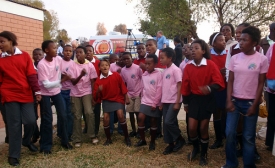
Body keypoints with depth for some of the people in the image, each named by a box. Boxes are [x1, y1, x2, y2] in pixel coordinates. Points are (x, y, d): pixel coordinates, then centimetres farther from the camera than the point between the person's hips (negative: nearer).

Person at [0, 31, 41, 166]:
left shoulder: (25, 55, 2)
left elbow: (31, 75, 0)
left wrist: (37, 91, -4)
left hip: (26, 94, 1)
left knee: (31, 121, -1)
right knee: (14, 125, 1)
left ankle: (26, 141, 31)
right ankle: (13, 155, 15)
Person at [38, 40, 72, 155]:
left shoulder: (59, 59, -9)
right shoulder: (41, 64, -23)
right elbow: (46, 84, -25)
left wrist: (59, 84, 8)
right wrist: (61, 81, -33)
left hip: (57, 91, 5)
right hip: (45, 94, -4)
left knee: (63, 116, 4)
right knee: (47, 120, -2)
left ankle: (65, 141, 20)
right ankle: (46, 145, 14)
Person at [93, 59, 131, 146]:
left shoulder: (116, 75, -10)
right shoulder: (98, 80, -7)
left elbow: (122, 87, -2)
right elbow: (95, 96, -6)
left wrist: (126, 98, -3)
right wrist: (98, 91, -27)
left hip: (118, 98, -2)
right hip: (106, 100, 2)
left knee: (120, 114, -18)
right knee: (105, 118, -6)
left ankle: (126, 137, -2)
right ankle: (108, 139, 16)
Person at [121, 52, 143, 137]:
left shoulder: (137, 68, -13)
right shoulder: (123, 70, 1)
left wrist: (142, 91, -10)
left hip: (138, 94, -4)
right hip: (129, 94, 5)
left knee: (137, 112, -2)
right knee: (131, 113, 9)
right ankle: (133, 130, 22)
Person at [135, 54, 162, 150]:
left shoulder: (158, 75, -9)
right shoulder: (144, 75, 7)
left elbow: (159, 90, -12)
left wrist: (155, 103, -13)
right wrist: (143, 99, 7)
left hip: (155, 103, -4)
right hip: (145, 101, 4)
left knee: (153, 121, 5)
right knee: (140, 118, -7)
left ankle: (152, 142, 21)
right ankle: (142, 139, 10)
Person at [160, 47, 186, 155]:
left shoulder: (175, 70, -11)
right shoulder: (164, 71, 11)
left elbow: (179, 86, -13)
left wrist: (177, 102, -16)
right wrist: (161, 101, 14)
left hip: (174, 101, -8)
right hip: (165, 101, 8)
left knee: (169, 122, -10)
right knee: (165, 123, 8)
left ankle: (180, 140, 12)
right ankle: (170, 144, 20)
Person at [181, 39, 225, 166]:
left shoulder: (210, 65, -12)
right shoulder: (188, 67, -1)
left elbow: (219, 82, -18)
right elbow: (185, 86, 4)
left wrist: (209, 88, -38)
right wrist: (185, 103, 8)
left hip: (207, 99, -3)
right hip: (194, 99, 3)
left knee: (203, 128, 3)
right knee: (191, 128, 0)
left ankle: (203, 154, 27)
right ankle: (195, 148, 32)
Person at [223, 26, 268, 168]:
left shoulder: (262, 60, -5)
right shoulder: (235, 58, 1)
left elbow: (261, 84, -3)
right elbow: (230, 81, 3)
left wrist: (255, 105, -6)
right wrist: (229, 100, -5)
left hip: (250, 102, -2)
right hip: (235, 100, 2)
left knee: (248, 136, 5)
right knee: (230, 133, 1)